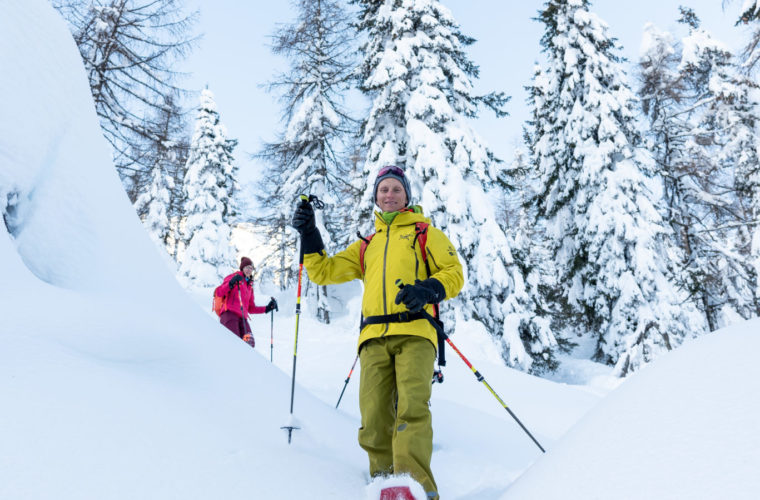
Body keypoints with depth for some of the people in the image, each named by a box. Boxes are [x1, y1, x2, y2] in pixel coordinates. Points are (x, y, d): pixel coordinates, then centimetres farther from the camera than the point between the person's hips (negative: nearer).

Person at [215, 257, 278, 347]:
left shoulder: (249, 286, 29)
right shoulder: (235, 277, 11)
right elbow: (218, 293, -2)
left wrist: (267, 308, 21)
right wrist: (231, 284, -18)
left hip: (242, 318, 6)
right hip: (229, 314, -6)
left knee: (250, 343, -18)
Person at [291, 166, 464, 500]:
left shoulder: (425, 233, 20)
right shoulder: (366, 247, 31)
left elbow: (453, 274, 9)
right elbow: (323, 271, 27)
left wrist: (427, 290, -12)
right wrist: (308, 233, 14)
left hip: (414, 333, -3)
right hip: (375, 337, 4)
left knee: (411, 406, -23)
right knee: (374, 419, -10)